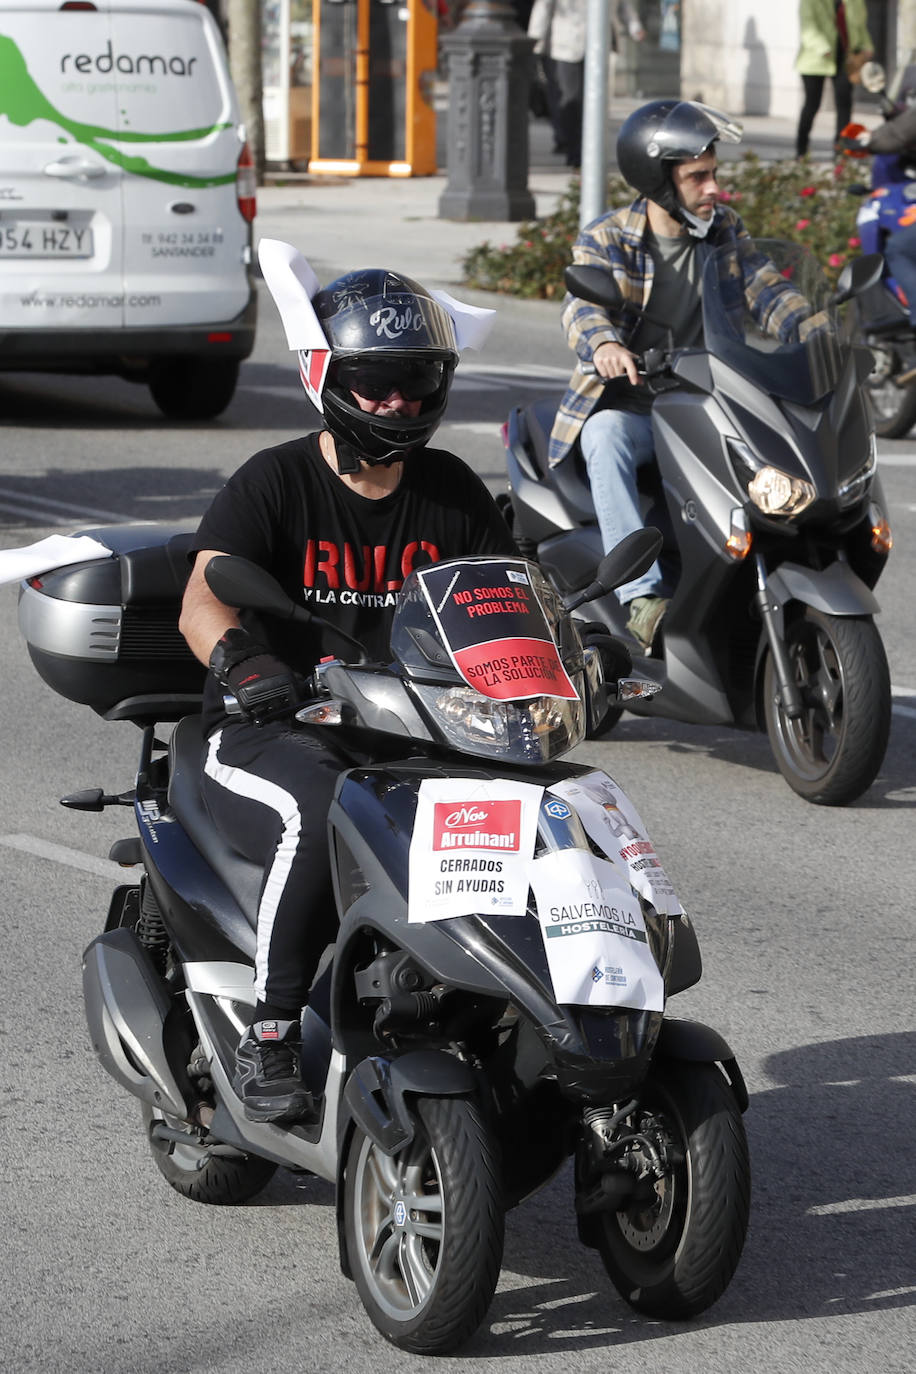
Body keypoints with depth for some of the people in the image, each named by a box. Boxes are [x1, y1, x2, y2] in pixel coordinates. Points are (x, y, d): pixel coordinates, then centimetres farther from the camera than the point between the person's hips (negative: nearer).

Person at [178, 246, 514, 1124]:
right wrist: (238, 657, -42)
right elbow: (203, 597, -20)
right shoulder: (272, 483, -5)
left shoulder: (451, 492, 11)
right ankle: (268, 1040, -25)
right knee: (321, 819, -37)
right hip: (269, 733, -4)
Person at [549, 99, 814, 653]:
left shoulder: (725, 229, 10)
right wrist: (604, 344, -44)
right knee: (607, 438, -37)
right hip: (627, 405, -3)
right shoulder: (605, 240, -2)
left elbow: (767, 289, 0)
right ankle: (643, 596, -45)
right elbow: (582, 306, -20)